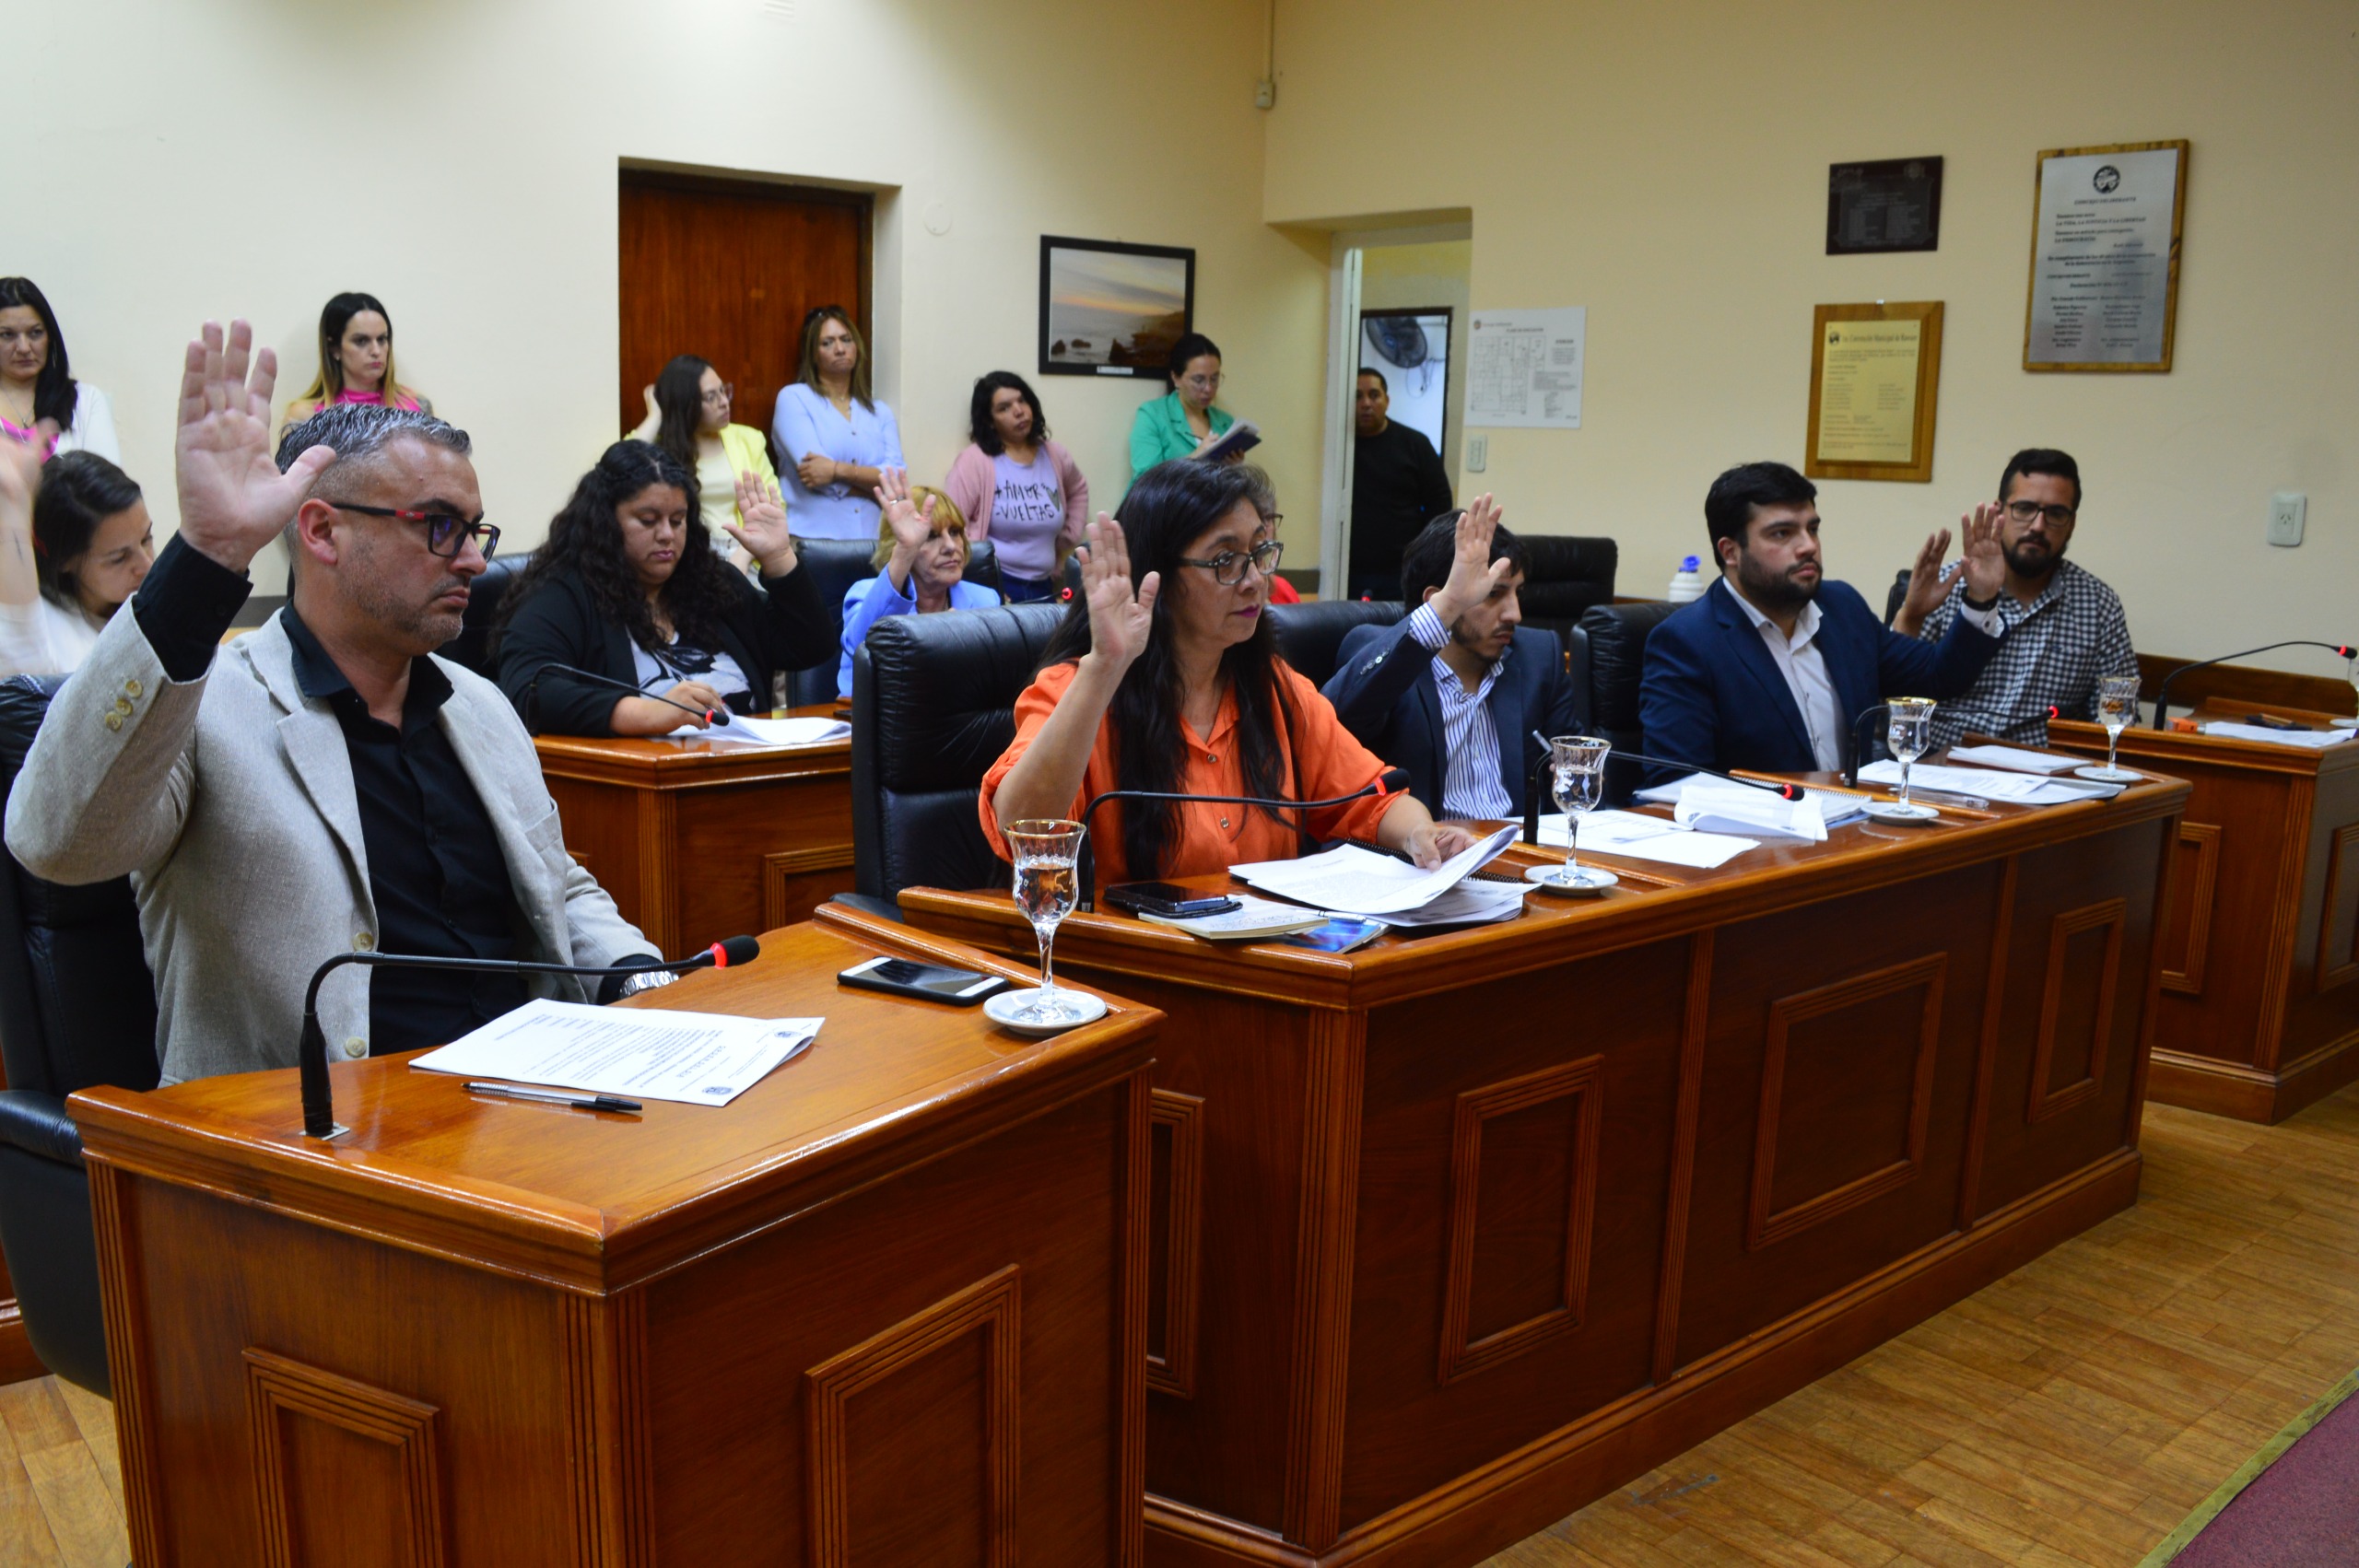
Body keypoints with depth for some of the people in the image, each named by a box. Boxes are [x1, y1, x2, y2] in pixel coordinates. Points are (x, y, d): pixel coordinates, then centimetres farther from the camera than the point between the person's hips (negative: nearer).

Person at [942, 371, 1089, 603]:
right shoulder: (975, 460, -7)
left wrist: (1069, 537, 19)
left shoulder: (1055, 456, 9)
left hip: (1042, 588, 5)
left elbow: (1078, 490, 31)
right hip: (993, 586, -5)